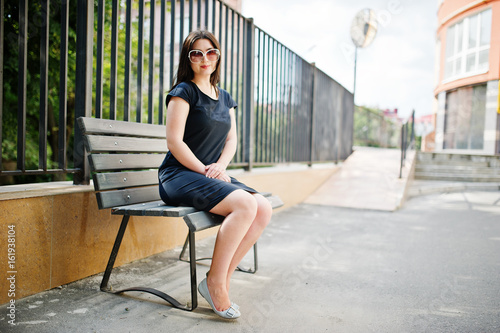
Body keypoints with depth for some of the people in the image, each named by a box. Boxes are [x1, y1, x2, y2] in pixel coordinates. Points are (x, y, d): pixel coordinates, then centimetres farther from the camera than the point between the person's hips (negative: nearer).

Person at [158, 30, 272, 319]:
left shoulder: (225, 98, 19)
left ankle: (222, 278, -7)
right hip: (179, 176, -7)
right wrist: (204, 170, -13)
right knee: (246, 204, -29)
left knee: (265, 209, -15)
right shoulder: (184, 91, -2)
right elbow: (174, 141, -10)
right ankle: (215, 282, -14)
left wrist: (220, 166, -6)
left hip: (212, 176, 7)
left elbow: (232, 140, 14)